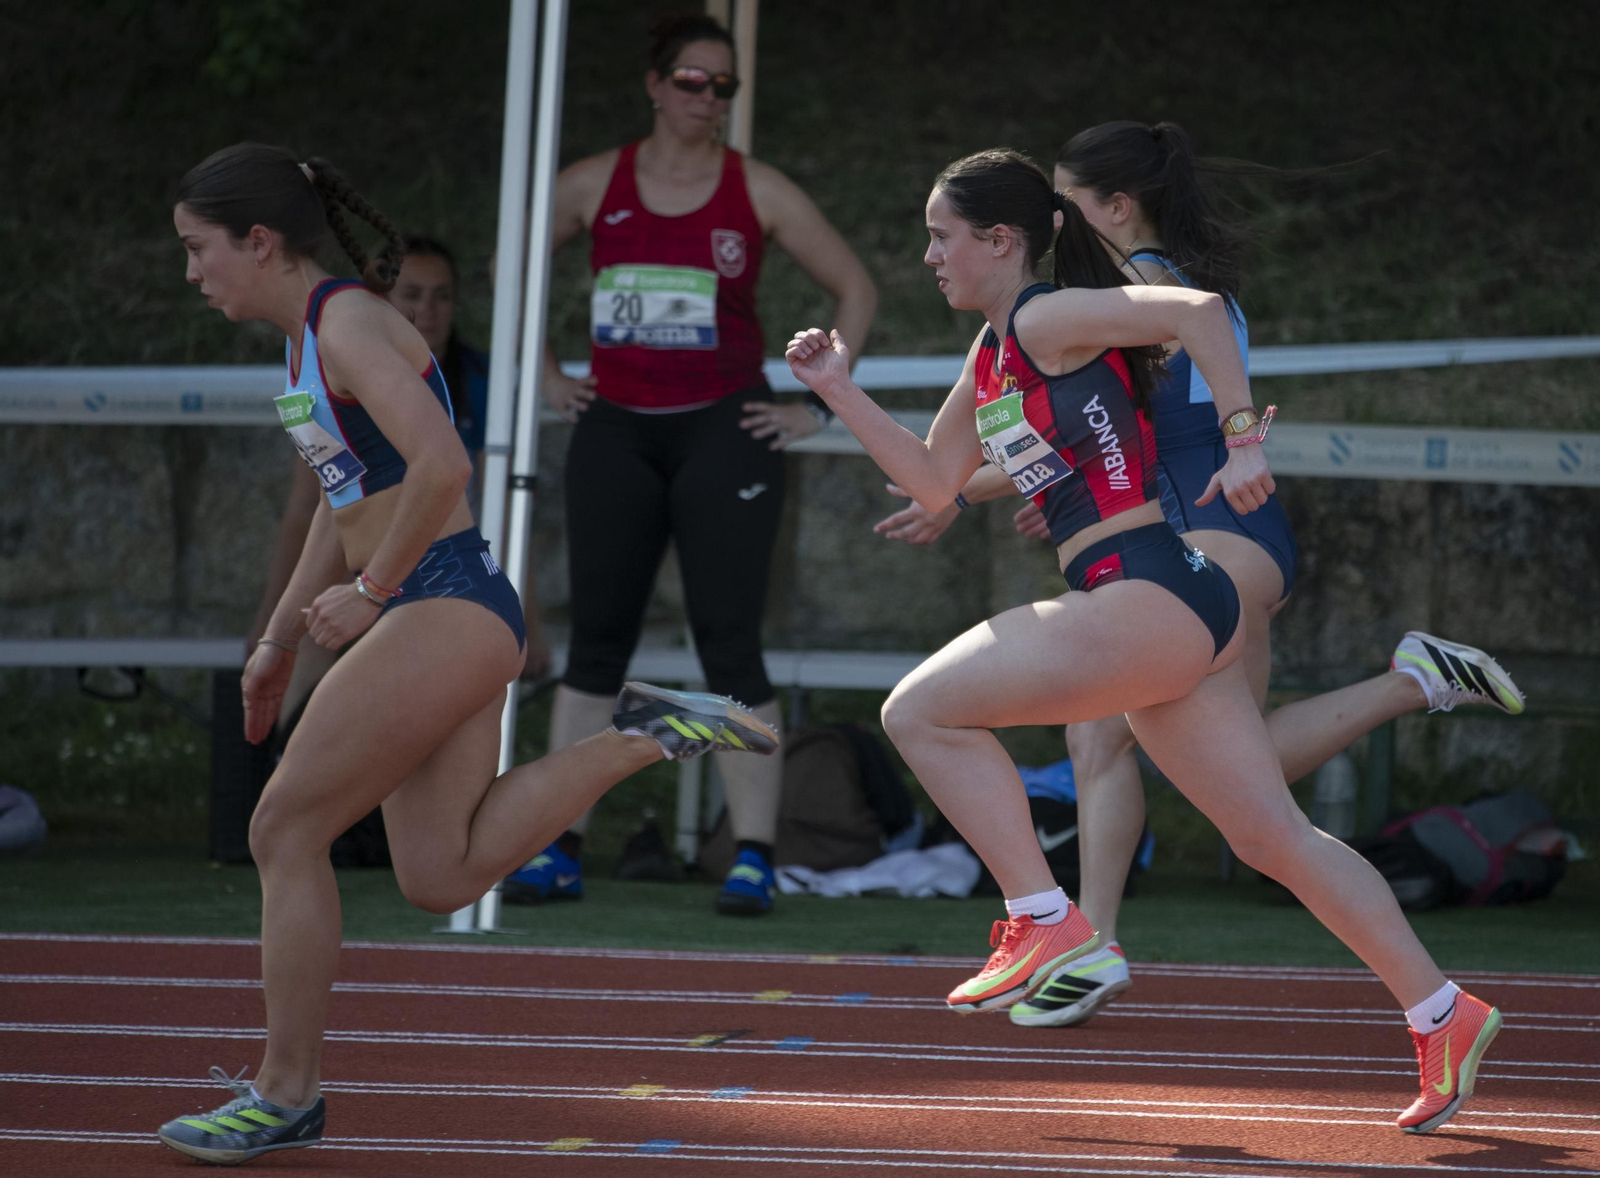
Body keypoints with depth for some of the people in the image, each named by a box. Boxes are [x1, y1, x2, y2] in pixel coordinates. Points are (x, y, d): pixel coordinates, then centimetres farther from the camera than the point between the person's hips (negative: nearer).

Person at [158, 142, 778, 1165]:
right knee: (444, 877, 4)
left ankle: (288, 1094, 4)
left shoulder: (351, 324, -13)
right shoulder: (309, 339, 17)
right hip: (435, 618, 10)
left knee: (285, 831, -4)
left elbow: (441, 467, -25)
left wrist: (369, 592, -16)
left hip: (446, 611, -10)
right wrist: (280, 641, 26)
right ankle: (644, 737, 7)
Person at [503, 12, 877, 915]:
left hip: (724, 430, -2)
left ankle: (755, 857, -7)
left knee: (729, 641, -7)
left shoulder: (759, 191, -1)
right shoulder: (595, 186, 4)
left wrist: (818, 406, -1)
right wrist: (546, 378, 12)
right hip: (617, 432, 2)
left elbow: (856, 288, 5)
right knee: (597, 639, 4)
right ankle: (560, 849, 6)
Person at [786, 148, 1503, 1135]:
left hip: (1149, 600, -10)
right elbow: (935, 482, 29)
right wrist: (842, 392, 22)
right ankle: (1444, 1017, 11)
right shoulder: (992, 360, 19)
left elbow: (1198, 309, -20)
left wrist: (1242, 440, -22)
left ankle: (1044, 923, -3)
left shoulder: (1048, 320, -9)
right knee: (1275, 838, 10)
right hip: (1165, 618, 10)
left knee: (921, 711, -6)